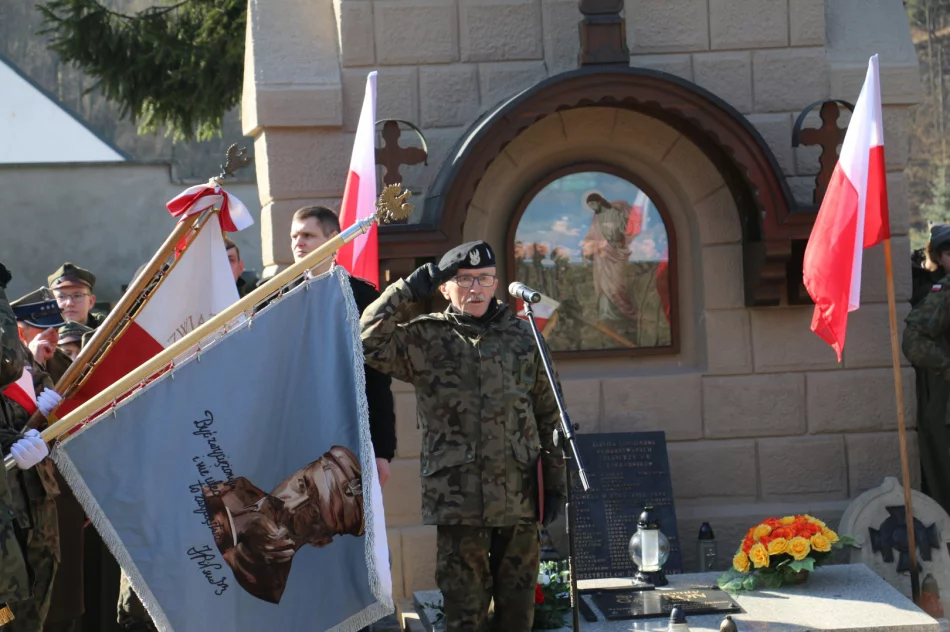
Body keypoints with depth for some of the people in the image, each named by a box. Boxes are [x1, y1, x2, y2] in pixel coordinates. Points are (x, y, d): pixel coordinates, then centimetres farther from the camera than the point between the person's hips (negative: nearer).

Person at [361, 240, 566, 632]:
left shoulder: (521, 335, 11)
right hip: (458, 498, -3)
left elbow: (547, 413, 15)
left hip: (520, 497, 3)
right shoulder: (426, 339, 3)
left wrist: (554, 478, 12)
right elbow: (370, 341, -14)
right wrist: (410, 289, -10)